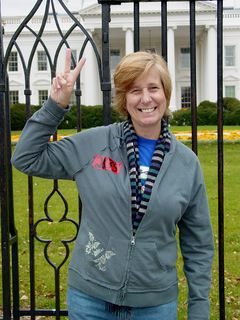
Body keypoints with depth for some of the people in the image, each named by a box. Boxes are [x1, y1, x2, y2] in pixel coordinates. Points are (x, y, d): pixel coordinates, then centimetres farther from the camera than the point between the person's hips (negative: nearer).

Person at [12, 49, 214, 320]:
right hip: (90, 298, 0)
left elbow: (198, 244, 4)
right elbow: (27, 159, 0)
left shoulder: (187, 163, -2)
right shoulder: (92, 143, -5)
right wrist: (55, 105, -9)